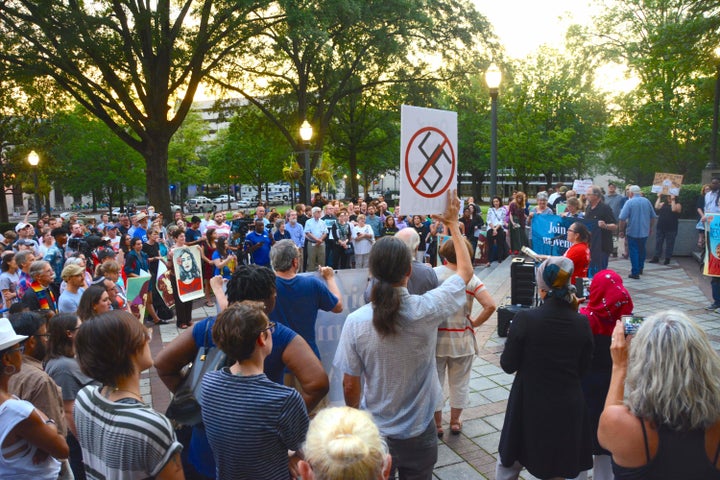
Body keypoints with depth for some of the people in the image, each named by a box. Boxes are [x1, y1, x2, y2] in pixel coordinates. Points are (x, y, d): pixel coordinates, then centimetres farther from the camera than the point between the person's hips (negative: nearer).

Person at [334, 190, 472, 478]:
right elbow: (466, 271, -4)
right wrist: (453, 224, 3)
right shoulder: (427, 309, -22)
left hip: (374, 433, 0)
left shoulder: (356, 321, -20)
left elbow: (350, 385, -10)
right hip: (419, 432, 0)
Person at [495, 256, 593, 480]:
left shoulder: (525, 319, -20)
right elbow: (583, 368, 1)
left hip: (529, 406, -3)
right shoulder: (582, 323, -10)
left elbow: (508, 365, -11)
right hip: (568, 408, 3)